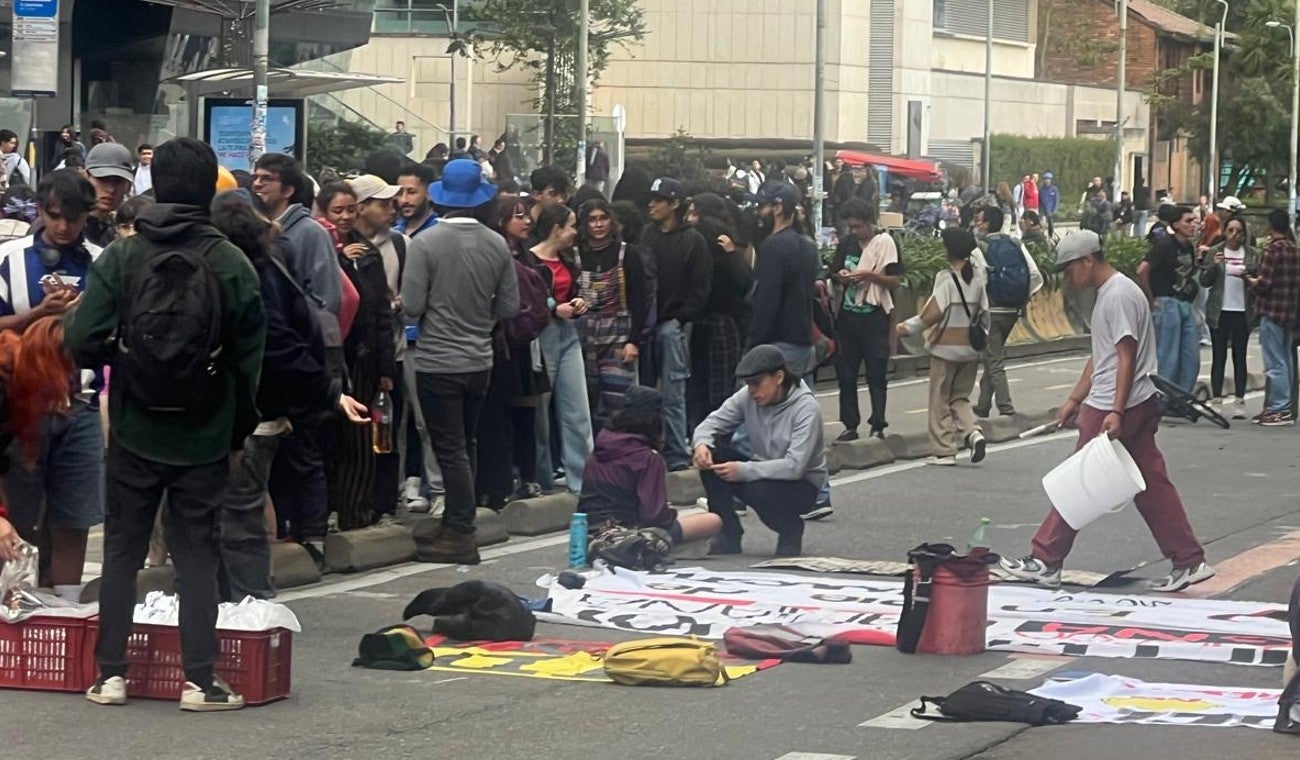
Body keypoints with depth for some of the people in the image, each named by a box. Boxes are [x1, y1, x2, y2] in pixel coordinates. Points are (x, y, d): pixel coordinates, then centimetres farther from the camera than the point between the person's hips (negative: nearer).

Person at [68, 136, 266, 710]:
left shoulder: (121, 256, -7)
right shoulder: (232, 264, -6)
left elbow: (83, 343, -12)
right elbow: (250, 358, -2)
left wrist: (123, 354, 10)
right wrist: (239, 432, 9)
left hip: (135, 432, 0)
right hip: (205, 437, 0)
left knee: (122, 550, 10)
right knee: (197, 555, 6)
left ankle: (110, 673, 9)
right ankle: (199, 680, 3)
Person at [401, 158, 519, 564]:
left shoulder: (426, 242, -14)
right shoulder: (497, 245, -2)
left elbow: (412, 305, -15)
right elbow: (509, 306, 3)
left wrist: (438, 307, 7)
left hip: (438, 362, -4)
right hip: (479, 360, 5)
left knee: (451, 450, 0)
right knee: (465, 447, 18)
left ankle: (461, 534, 0)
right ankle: (457, 523, 27)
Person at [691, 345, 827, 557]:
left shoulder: (806, 408, -23)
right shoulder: (747, 397, -7)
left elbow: (794, 467, -31)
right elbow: (713, 422, -2)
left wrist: (744, 471, -35)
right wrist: (700, 444, -27)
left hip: (802, 484, -6)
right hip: (762, 472, 6)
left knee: (758, 490, -38)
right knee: (710, 455, -18)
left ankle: (791, 529, -4)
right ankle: (728, 534, -8)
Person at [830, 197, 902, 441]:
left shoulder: (885, 242, -5)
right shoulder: (847, 243, 10)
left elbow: (896, 281, -7)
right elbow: (834, 275, 18)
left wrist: (870, 275, -20)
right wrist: (842, 277, -4)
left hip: (875, 317, -5)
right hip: (848, 315, 5)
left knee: (876, 374, -2)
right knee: (845, 373, 6)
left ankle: (877, 425, 3)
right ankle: (850, 425, 13)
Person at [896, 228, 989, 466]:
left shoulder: (946, 277, -13)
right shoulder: (977, 277, 2)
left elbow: (933, 313, -15)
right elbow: (984, 313, 6)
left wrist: (906, 328, -6)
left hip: (946, 347, -5)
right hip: (971, 348, 5)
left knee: (940, 400, 5)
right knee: (960, 396, 17)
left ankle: (944, 450, 5)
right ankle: (973, 433, -7)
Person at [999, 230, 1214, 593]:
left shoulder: (1119, 295, -15)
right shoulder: (1107, 293, 17)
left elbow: (1127, 357, -20)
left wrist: (1115, 412, -24)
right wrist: (1075, 400, 23)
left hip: (1113, 408, -10)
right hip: (1141, 404, 10)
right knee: (1151, 485, 8)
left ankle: (1046, 561, 5)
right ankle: (1189, 561, 7)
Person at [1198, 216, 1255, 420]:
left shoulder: (1251, 254, 7)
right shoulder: (1214, 253, 5)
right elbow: (1204, 282, 2)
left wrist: (1249, 276, -13)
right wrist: (1213, 265, -15)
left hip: (1242, 312, 0)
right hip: (1220, 312, 0)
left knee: (1240, 357, 2)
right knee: (1218, 357, 1)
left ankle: (1239, 402, 3)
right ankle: (1216, 399, 4)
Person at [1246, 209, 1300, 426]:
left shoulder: (1274, 248, -13)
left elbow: (1264, 283, -17)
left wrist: (1251, 281, 4)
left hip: (1272, 311, -8)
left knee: (1275, 364, -6)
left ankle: (1280, 409, -6)